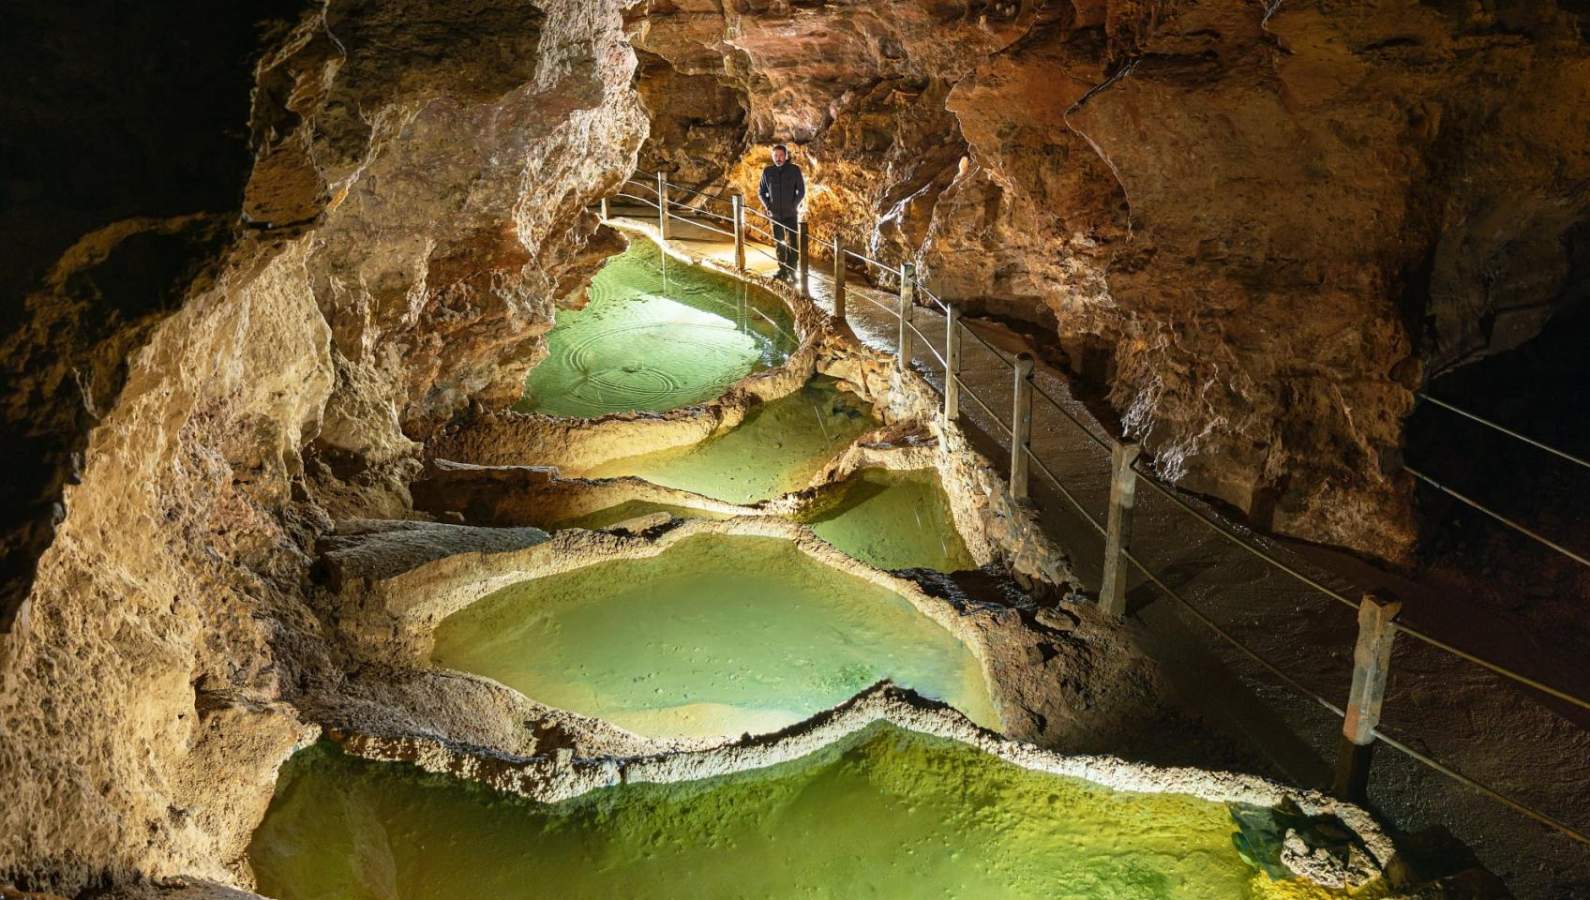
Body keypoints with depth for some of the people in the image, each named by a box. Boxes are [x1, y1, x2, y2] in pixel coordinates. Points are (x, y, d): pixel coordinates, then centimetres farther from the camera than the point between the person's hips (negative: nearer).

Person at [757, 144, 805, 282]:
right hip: (775, 214, 3)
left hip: (791, 214, -3)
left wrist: (794, 206, -10)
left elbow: (802, 191, -1)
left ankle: (791, 271, -2)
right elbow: (761, 191, 11)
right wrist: (767, 205, -4)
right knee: (779, 243, 10)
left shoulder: (795, 170, -6)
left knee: (792, 243, -6)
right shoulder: (768, 171, 1)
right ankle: (782, 270, 18)